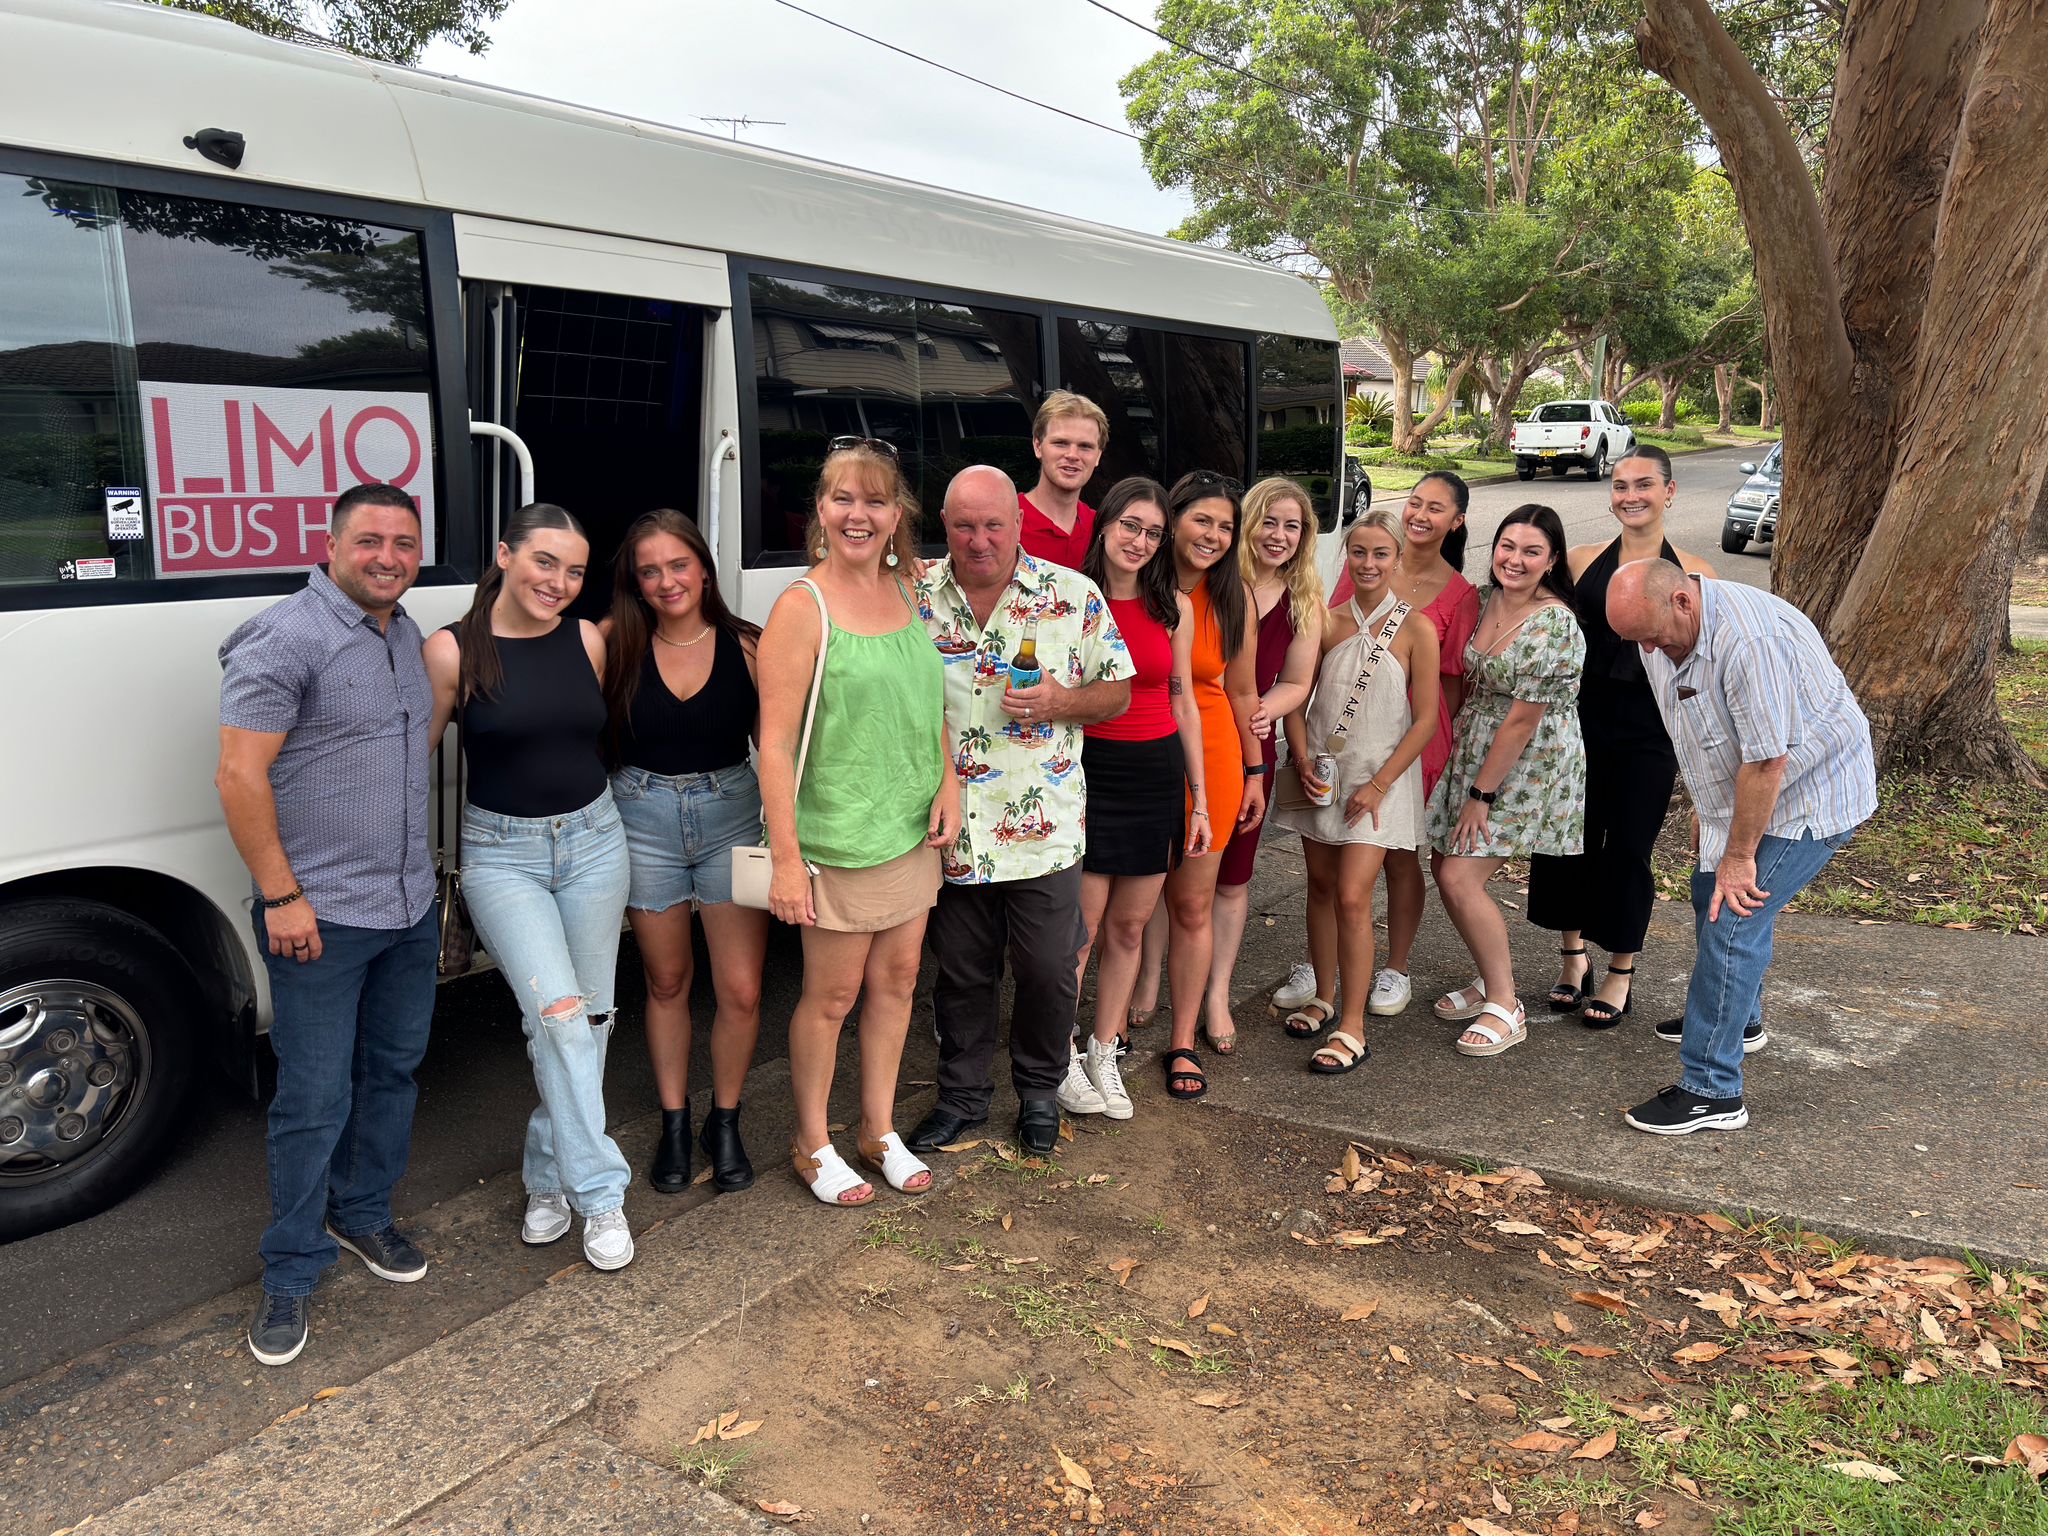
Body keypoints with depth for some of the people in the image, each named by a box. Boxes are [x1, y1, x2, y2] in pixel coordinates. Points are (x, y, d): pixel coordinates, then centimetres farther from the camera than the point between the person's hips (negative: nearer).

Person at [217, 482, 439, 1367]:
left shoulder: (406, 636, 10)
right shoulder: (288, 640, -15)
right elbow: (240, 778, -17)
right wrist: (281, 895, -18)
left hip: (411, 906, 8)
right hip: (321, 917, -8)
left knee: (393, 1070, 18)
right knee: (315, 1100, 0)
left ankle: (362, 1214, 36)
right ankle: (290, 1274, 16)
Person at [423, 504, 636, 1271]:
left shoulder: (588, 641, 0)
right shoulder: (452, 651, -10)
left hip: (592, 838, 4)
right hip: (501, 852, -4)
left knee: (587, 1020, 8)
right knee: (558, 1014, -16)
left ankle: (549, 1176, 28)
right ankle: (600, 1193, -4)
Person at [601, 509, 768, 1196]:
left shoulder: (746, 646, -5)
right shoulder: (615, 643, -5)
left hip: (731, 817, 0)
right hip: (643, 821, 0)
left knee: (741, 991, 0)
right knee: (666, 980, 14)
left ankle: (725, 1122, 24)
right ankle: (674, 1123, 32)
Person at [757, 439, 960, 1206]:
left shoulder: (904, 592, 6)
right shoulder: (802, 607, -14)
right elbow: (775, 742, -16)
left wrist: (947, 783, 3)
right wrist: (785, 857, -18)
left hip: (911, 828, 6)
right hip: (838, 837, -6)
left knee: (897, 978, 16)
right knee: (832, 995, 7)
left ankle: (879, 1129, 34)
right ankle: (812, 1143, 28)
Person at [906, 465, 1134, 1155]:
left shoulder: (1074, 597, -3)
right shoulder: (915, 595, 0)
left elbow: (1116, 692, 4)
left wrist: (1061, 701, -16)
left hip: (1044, 831, -1)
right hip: (951, 831, 1)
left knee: (1049, 973, 9)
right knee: (960, 973, 14)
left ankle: (1040, 1091, 33)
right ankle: (961, 1095, 34)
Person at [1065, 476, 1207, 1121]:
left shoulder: (1174, 608, 5)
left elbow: (1183, 705, 10)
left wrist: (1199, 799, 8)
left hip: (1158, 774, 4)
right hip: (1089, 771, -3)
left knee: (1129, 927, 11)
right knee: (1080, 928, -2)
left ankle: (1104, 1052, 27)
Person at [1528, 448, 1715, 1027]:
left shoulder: (1694, 573, 0)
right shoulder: (1582, 561, 3)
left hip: (1649, 732, -2)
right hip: (1581, 722, 2)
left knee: (1627, 849, 4)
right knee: (1567, 837, 8)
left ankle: (1620, 974, 22)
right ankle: (1573, 956, 28)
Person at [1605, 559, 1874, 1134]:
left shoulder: (1748, 639, -35)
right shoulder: (1662, 634, -4)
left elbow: (1766, 761, -31)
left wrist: (1738, 855, -22)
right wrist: (1706, 808, 17)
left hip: (1807, 794, -10)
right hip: (1740, 794, 10)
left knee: (1732, 921, -14)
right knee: (1710, 896, 22)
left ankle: (1712, 1092, -9)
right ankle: (1737, 1019, 46)